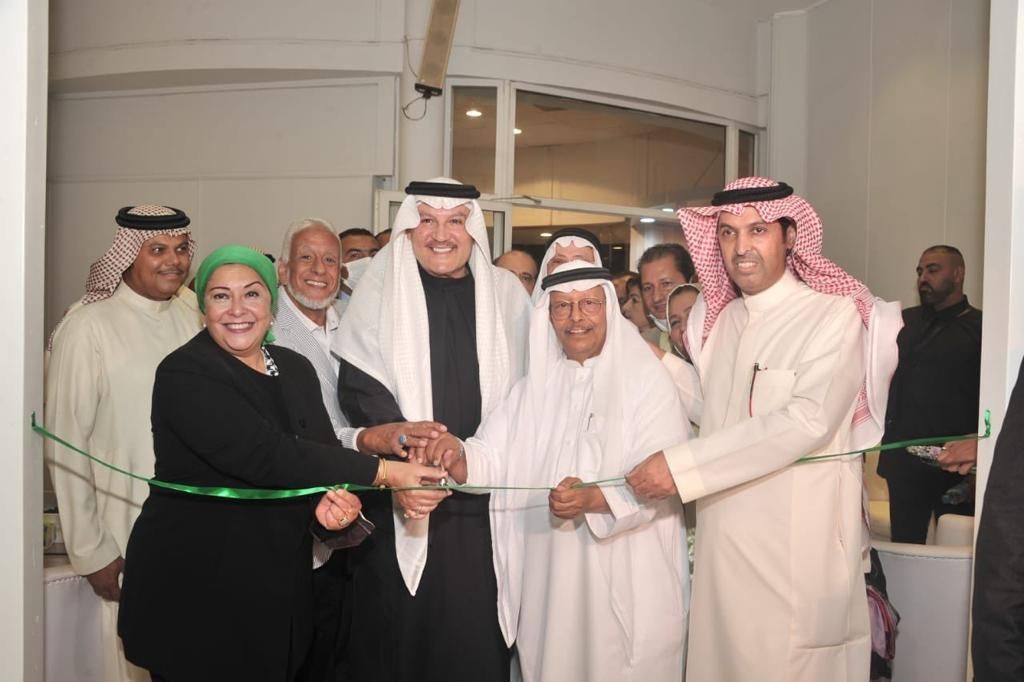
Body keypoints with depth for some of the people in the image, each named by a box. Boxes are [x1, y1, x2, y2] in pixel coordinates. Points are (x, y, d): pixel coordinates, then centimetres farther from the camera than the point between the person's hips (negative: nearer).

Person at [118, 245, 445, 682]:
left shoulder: (296, 370, 8)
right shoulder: (184, 375, -14)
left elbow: (323, 454, 3)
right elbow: (266, 454, -24)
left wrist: (335, 500, -22)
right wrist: (385, 473, -25)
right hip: (194, 592, -5)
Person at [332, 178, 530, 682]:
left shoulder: (505, 292, 8)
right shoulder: (381, 290, 3)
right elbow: (358, 385, -6)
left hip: (483, 503, 2)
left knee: (477, 637, 5)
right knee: (396, 632, 4)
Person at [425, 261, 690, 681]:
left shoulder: (646, 380, -5)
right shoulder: (535, 385, 10)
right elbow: (495, 457, 0)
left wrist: (595, 499, -30)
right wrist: (459, 458, -21)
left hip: (625, 581, -4)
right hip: (547, 580, 4)